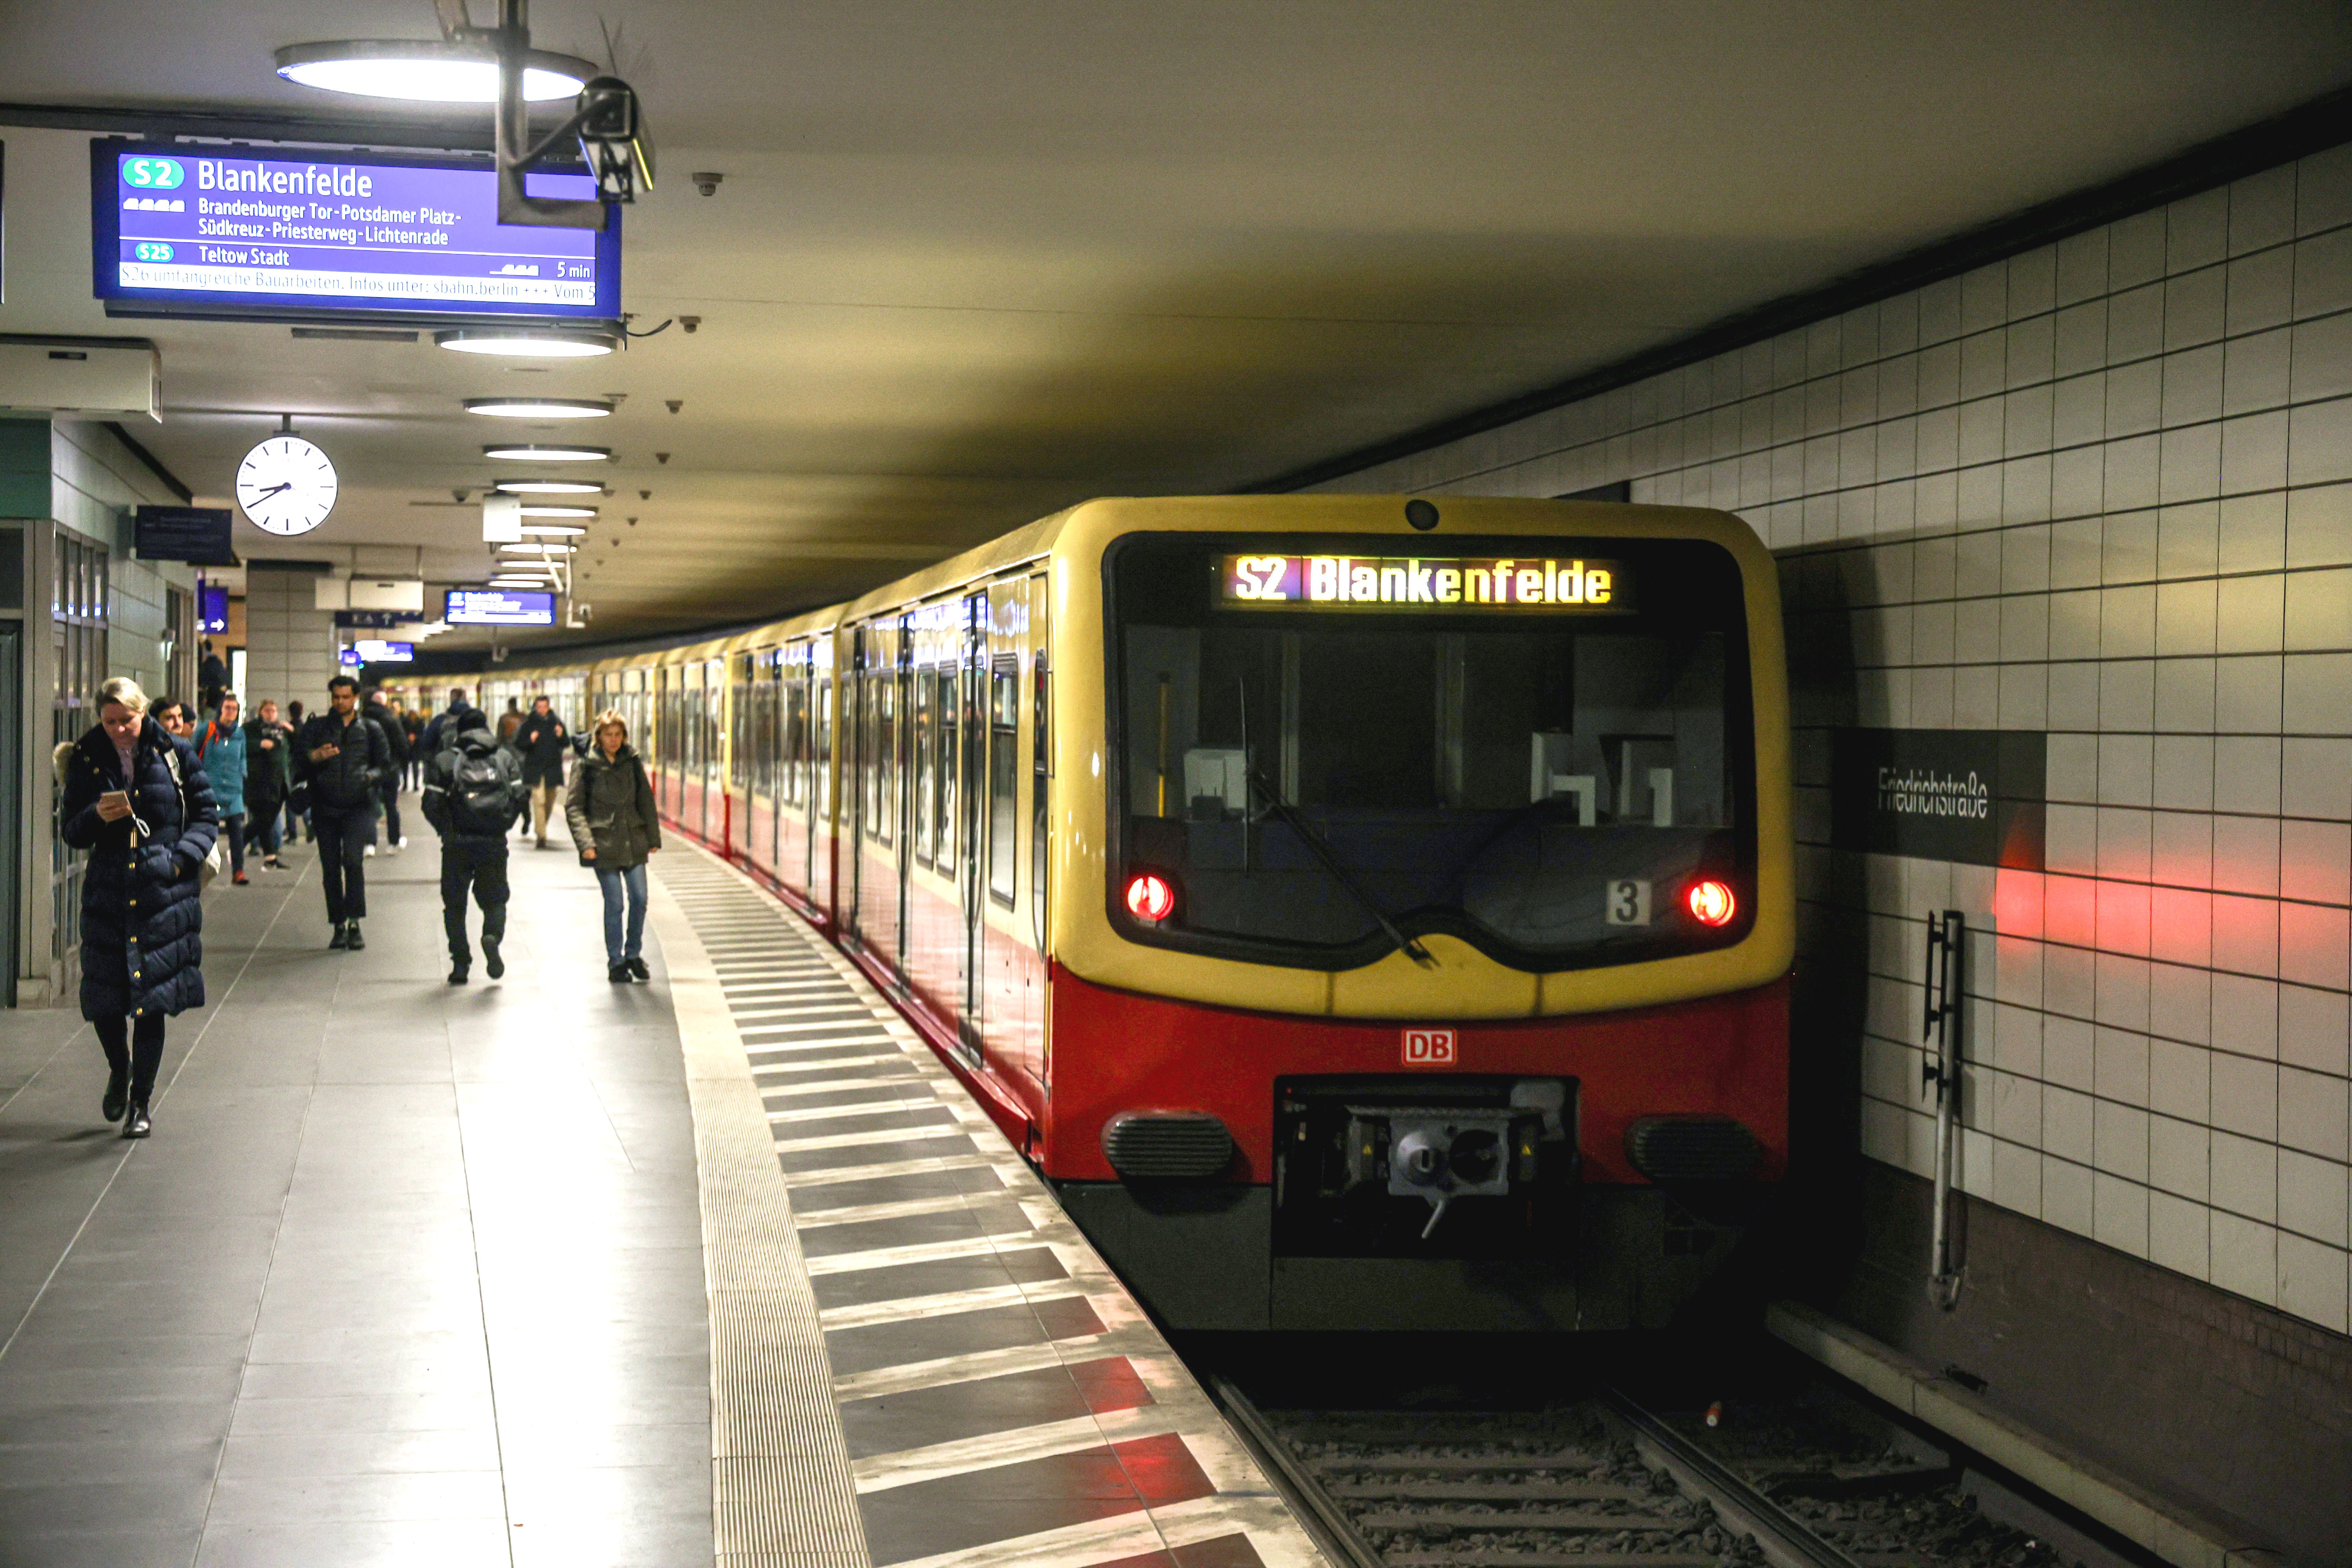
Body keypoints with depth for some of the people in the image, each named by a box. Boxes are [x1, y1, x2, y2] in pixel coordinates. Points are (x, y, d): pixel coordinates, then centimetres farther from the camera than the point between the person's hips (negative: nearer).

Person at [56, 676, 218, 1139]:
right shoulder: (86, 761, 5)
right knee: (103, 999, 1)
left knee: (152, 1001, -1)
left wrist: (183, 857, -9)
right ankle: (119, 1070, 32)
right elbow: (70, 832, 8)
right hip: (108, 890, 1)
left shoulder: (173, 754, 1)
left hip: (165, 891, -1)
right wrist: (98, 817, -13)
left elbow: (206, 815, 7)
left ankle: (140, 1100, 11)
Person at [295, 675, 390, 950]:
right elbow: (299, 758, 2)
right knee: (331, 867, 2)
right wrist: (315, 757, -20)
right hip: (324, 806, 2)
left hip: (358, 806, -2)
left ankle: (354, 923, -16)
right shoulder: (317, 727, 11)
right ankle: (339, 926, 10)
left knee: (353, 860, -19)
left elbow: (385, 764, 14)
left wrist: (371, 777, -8)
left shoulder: (370, 730, 12)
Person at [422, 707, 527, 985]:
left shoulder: (444, 760, -1)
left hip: (457, 844, -1)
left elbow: (432, 804, -4)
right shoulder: (505, 757, 5)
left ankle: (460, 964, 4)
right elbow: (519, 796, 0)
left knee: (454, 903, 10)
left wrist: (447, 832, 13)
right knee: (494, 899, 12)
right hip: (495, 843, 1)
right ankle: (492, 936, -19)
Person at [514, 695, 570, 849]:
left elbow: (566, 744, 10)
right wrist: (530, 741, -17)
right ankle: (541, 835, -19)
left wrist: (561, 736, -11)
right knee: (539, 801, -15)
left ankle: (540, 829, 36)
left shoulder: (556, 723, 6)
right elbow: (518, 744, 1)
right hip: (535, 769, -3)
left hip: (553, 769, 3)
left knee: (550, 802, 14)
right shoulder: (529, 724, 0)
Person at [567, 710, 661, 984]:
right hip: (604, 845, -4)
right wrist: (585, 842, -14)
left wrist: (653, 837, 12)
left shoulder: (632, 763, 8)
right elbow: (573, 807, -4)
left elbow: (646, 801, 15)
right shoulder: (587, 766, -2)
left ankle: (633, 955, 19)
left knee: (639, 899, 0)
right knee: (614, 903, -3)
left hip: (633, 843, 4)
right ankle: (615, 964, 9)